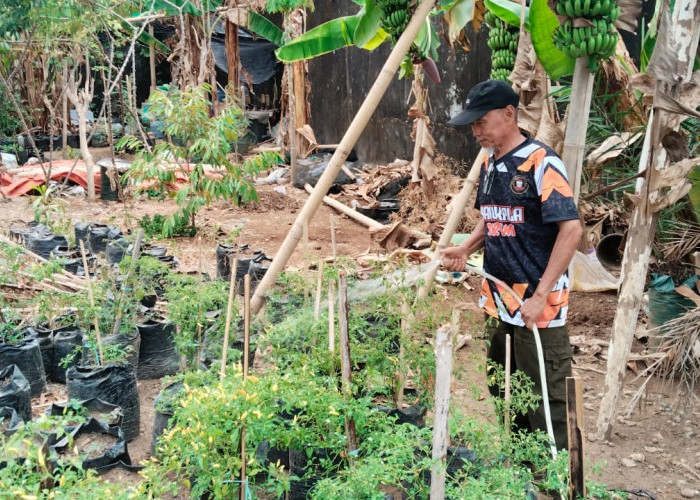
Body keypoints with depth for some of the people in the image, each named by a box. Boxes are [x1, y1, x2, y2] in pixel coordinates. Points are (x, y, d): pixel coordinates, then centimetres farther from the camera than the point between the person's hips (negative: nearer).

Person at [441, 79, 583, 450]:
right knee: (504, 392, 19)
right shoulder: (488, 164, 9)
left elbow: (571, 229, -20)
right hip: (497, 300, 8)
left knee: (545, 400, 1)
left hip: (537, 303, -8)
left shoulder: (541, 162, -15)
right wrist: (465, 249, 3)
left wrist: (541, 296, -23)